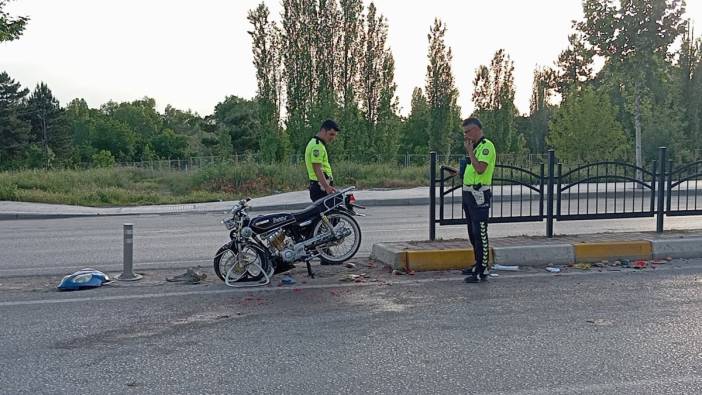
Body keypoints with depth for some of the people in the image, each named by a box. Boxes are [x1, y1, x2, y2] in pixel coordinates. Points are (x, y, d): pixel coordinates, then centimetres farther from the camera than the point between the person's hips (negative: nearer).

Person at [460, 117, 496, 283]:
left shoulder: (486, 146, -11)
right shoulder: (475, 146, 18)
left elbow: (480, 169, -24)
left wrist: (469, 150, -17)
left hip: (479, 195, -10)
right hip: (469, 194, 10)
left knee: (480, 233, -8)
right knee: (472, 232, 16)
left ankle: (483, 271, -5)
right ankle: (478, 265, 27)